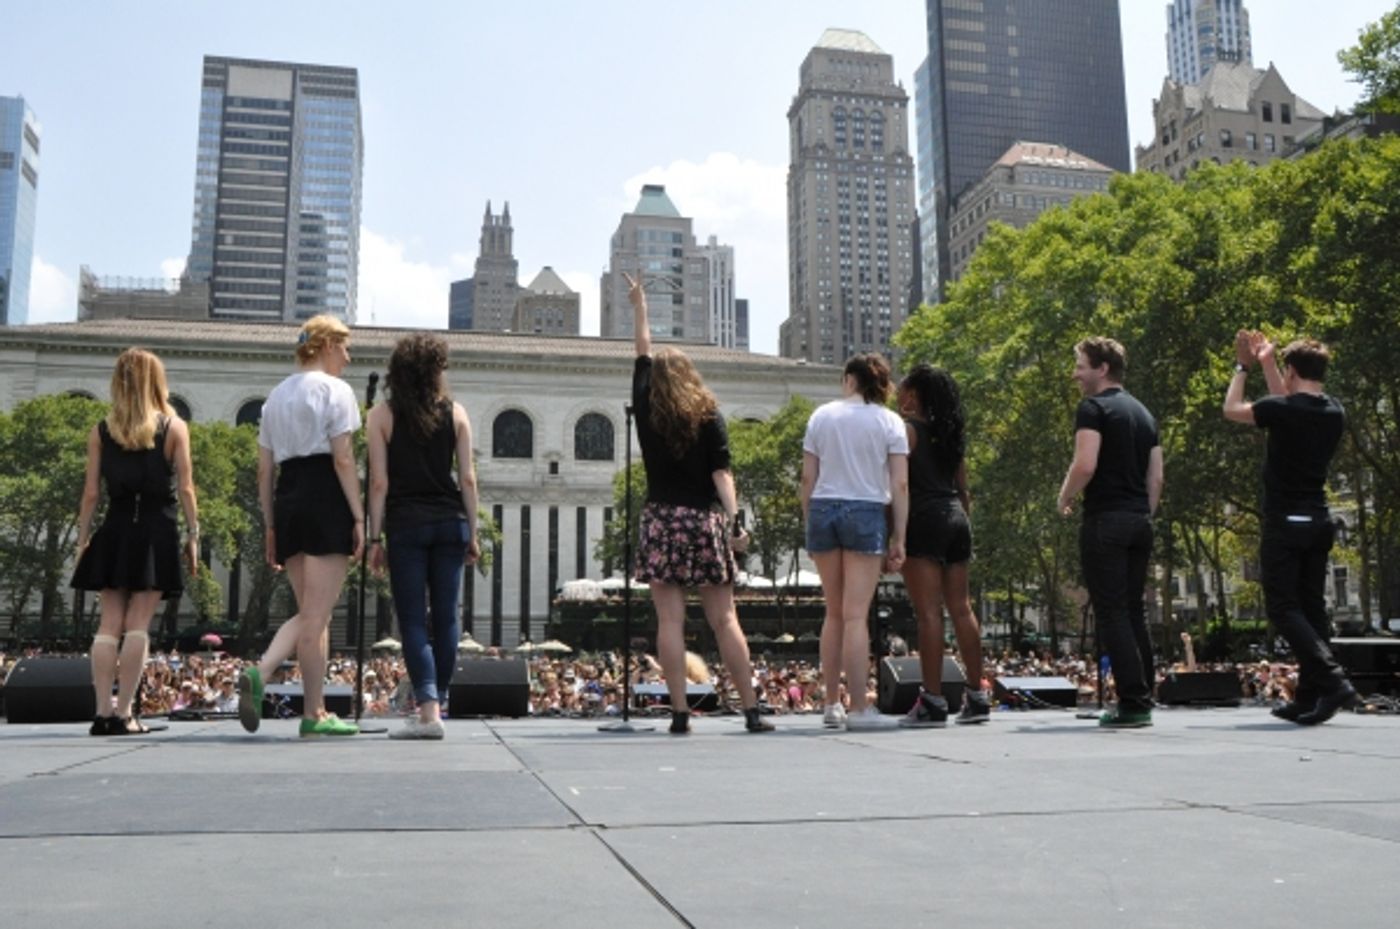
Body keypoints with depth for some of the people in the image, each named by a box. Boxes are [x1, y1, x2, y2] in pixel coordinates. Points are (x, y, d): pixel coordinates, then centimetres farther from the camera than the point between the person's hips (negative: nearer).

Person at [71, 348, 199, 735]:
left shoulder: (101, 430, 6)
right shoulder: (174, 427, 0)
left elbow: (91, 492, 4)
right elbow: (185, 489, -3)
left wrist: (82, 539, 9)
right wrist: (192, 534, 2)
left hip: (115, 532, 2)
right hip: (156, 531, -2)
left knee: (109, 623, 6)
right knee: (137, 625, 1)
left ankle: (103, 711, 5)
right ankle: (124, 713, 1)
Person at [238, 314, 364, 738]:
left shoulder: (276, 396, 18)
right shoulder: (335, 389, -3)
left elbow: (264, 469, 15)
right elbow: (342, 459, -12)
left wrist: (270, 526, 17)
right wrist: (359, 517, -10)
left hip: (287, 499, 7)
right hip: (326, 500, -7)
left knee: (308, 613, 15)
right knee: (317, 614, -4)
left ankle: (258, 673, -8)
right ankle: (315, 715, 2)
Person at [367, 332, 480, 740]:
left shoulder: (382, 416, 1)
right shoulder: (456, 413, 6)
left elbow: (379, 482, -4)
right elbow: (467, 479, 4)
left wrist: (376, 538, 0)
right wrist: (472, 534, 9)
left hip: (406, 524, -2)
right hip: (450, 522, 2)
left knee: (413, 621, -2)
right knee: (445, 618, 9)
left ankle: (428, 710, -12)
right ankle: (435, 703, 17)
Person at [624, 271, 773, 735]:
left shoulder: (647, 411, 5)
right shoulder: (709, 416, 2)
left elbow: (642, 354, 19)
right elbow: (721, 473, -7)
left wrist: (639, 305, 30)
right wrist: (734, 522, -9)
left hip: (661, 521, 0)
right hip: (706, 522, 0)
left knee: (670, 620, 0)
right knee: (724, 619, 4)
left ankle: (680, 713, -2)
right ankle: (752, 710, 5)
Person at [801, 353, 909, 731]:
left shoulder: (821, 416, 8)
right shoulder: (888, 421, 3)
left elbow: (807, 478, 4)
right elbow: (900, 485, -3)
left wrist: (809, 524, 11)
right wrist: (898, 538, 0)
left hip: (823, 509, 3)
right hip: (865, 512, -3)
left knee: (834, 613, 12)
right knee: (856, 615, -3)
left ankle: (832, 705, 16)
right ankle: (859, 708, -3)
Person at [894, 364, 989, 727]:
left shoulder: (907, 428, -5)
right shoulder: (949, 432, 17)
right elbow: (963, 489, 19)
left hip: (924, 520, -7)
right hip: (956, 520, 8)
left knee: (928, 612, -8)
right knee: (961, 609, 11)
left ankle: (933, 701, -9)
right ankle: (976, 697, 15)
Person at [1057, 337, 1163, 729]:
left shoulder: (1094, 407, -7)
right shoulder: (1143, 413, 17)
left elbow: (1085, 465, -19)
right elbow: (1156, 478, 16)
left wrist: (1065, 498, -3)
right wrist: (1144, 515, 21)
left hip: (1105, 520, -8)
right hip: (1140, 521, 8)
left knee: (1111, 613, -5)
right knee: (1134, 611, 12)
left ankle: (1132, 704, -7)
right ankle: (1142, 700, 15)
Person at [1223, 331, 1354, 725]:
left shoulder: (1282, 410, -14)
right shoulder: (1334, 412, 7)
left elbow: (1232, 410, 3)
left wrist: (1243, 368, 15)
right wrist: (1266, 364, 31)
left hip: (1285, 523, -7)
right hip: (1319, 523, 7)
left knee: (1284, 609, -4)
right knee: (1311, 609, 9)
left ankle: (1333, 680, -20)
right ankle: (1308, 699, 10)